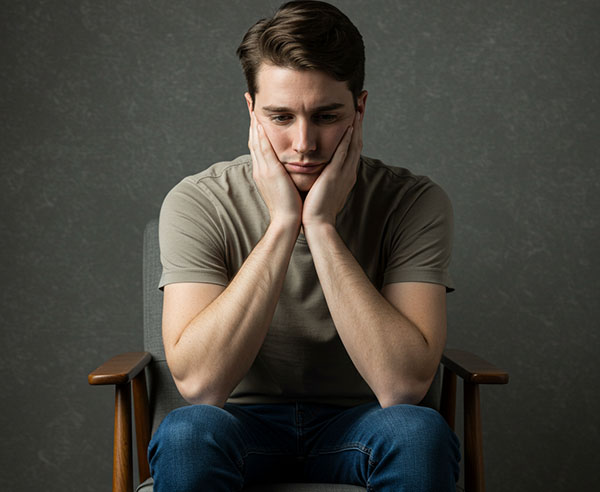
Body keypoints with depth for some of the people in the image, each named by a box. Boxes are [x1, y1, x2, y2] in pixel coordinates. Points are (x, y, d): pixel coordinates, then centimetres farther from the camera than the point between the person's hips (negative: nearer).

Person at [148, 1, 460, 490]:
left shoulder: (415, 203, -10)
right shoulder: (197, 204, -9)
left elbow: (403, 385, -21)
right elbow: (198, 382, -21)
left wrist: (321, 225, -24)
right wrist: (282, 223, -24)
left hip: (356, 428, 1)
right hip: (243, 425, 0)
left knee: (420, 432, -31)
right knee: (186, 432, -32)